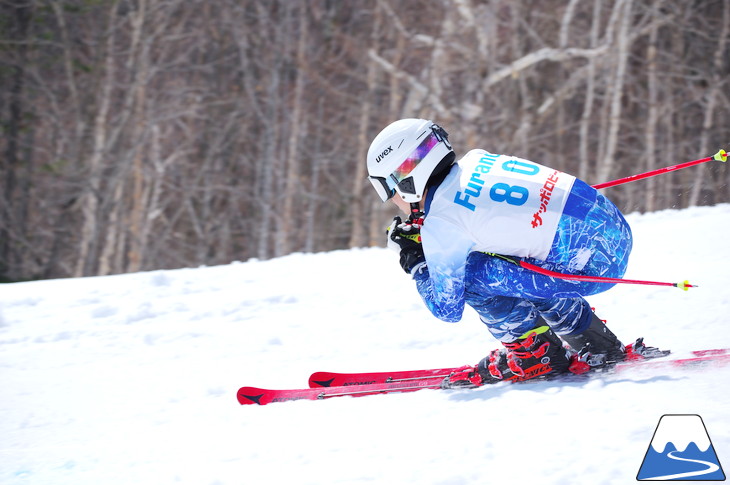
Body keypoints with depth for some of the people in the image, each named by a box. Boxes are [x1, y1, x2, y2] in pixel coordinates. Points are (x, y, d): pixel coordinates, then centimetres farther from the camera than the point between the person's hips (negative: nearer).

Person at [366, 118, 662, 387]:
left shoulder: (439, 223, -8)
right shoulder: (475, 160, 13)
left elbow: (447, 309, 0)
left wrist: (413, 262, 14)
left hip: (593, 262, -9)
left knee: (468, 274, -5)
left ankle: (537, 354, 8)